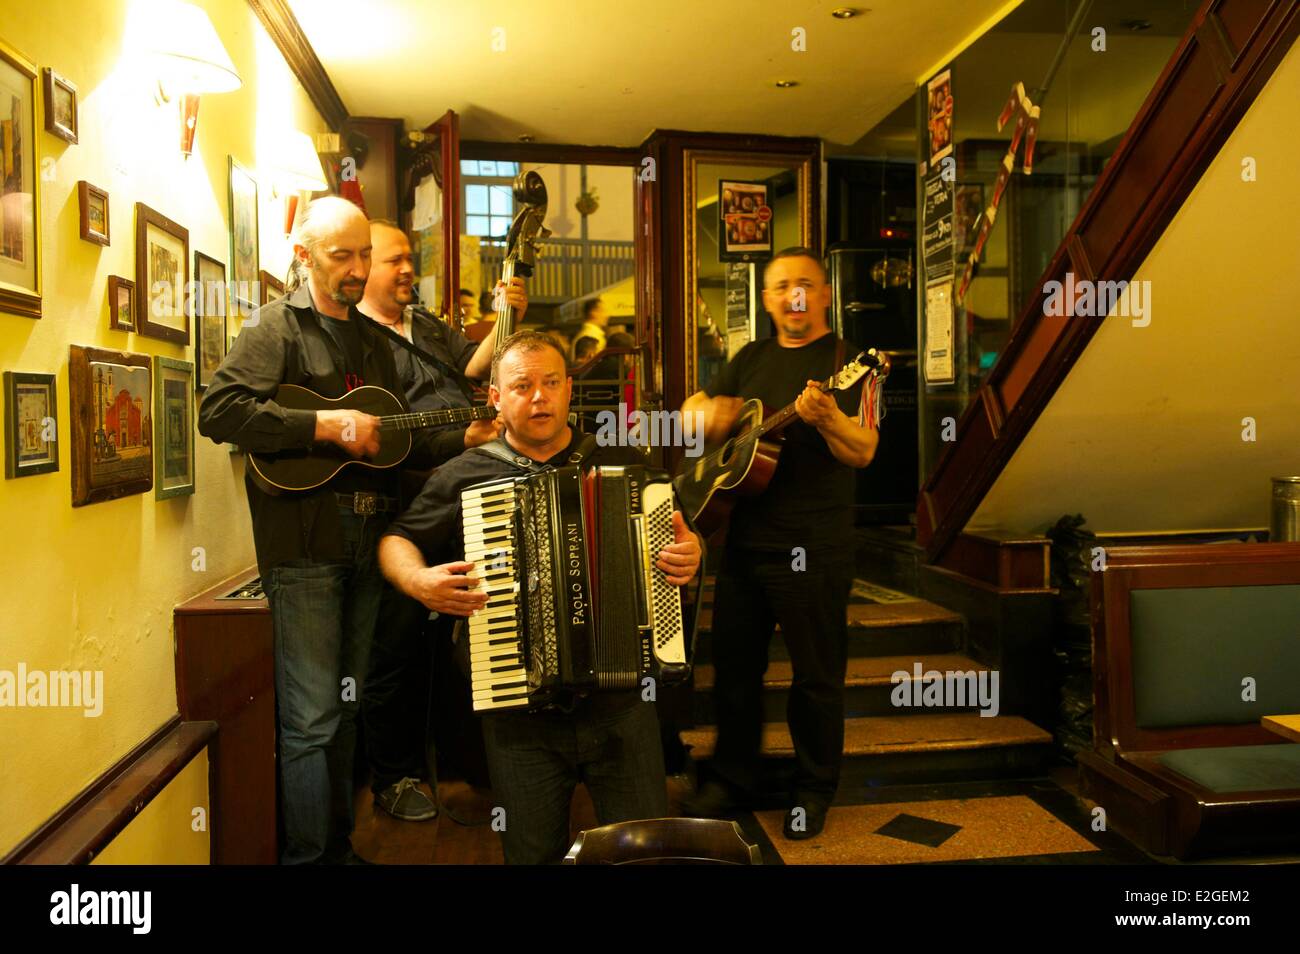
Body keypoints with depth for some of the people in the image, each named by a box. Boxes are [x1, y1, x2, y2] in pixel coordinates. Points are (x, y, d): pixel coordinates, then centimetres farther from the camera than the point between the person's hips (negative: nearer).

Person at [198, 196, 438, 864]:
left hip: (367, 541, 7)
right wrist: (324, 426, -21)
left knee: (346, 710, 16)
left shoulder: (371, 338, 19)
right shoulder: (276, 325, -3)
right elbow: (217, 410, -17)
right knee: (311, 720, -3)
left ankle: (339, 846, 29)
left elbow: (398, 437, 21)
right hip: (304, 545, -7)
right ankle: (307, 854, 11)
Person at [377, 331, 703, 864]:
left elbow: (673, 533, 15)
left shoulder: (623, 463, 7)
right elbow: (396, 541, 12)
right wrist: (418, 580, -9)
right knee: (534, 852, 5)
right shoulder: (464, 476, 4)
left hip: (619, 698, 1)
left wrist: (689, 556, -8)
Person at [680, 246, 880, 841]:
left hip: (814, 547, -5)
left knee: (817, 674, 6)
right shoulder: (752, 358, 12)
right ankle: (732, 779, 31)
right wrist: (710, 413, -9)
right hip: (744, 539, 6)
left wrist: (826, 418, -33)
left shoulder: (847, 361, -5)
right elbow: (691, 412, 14)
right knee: (734, 664, 14)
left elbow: (863, 452, -14)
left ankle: (814, 790, 25)